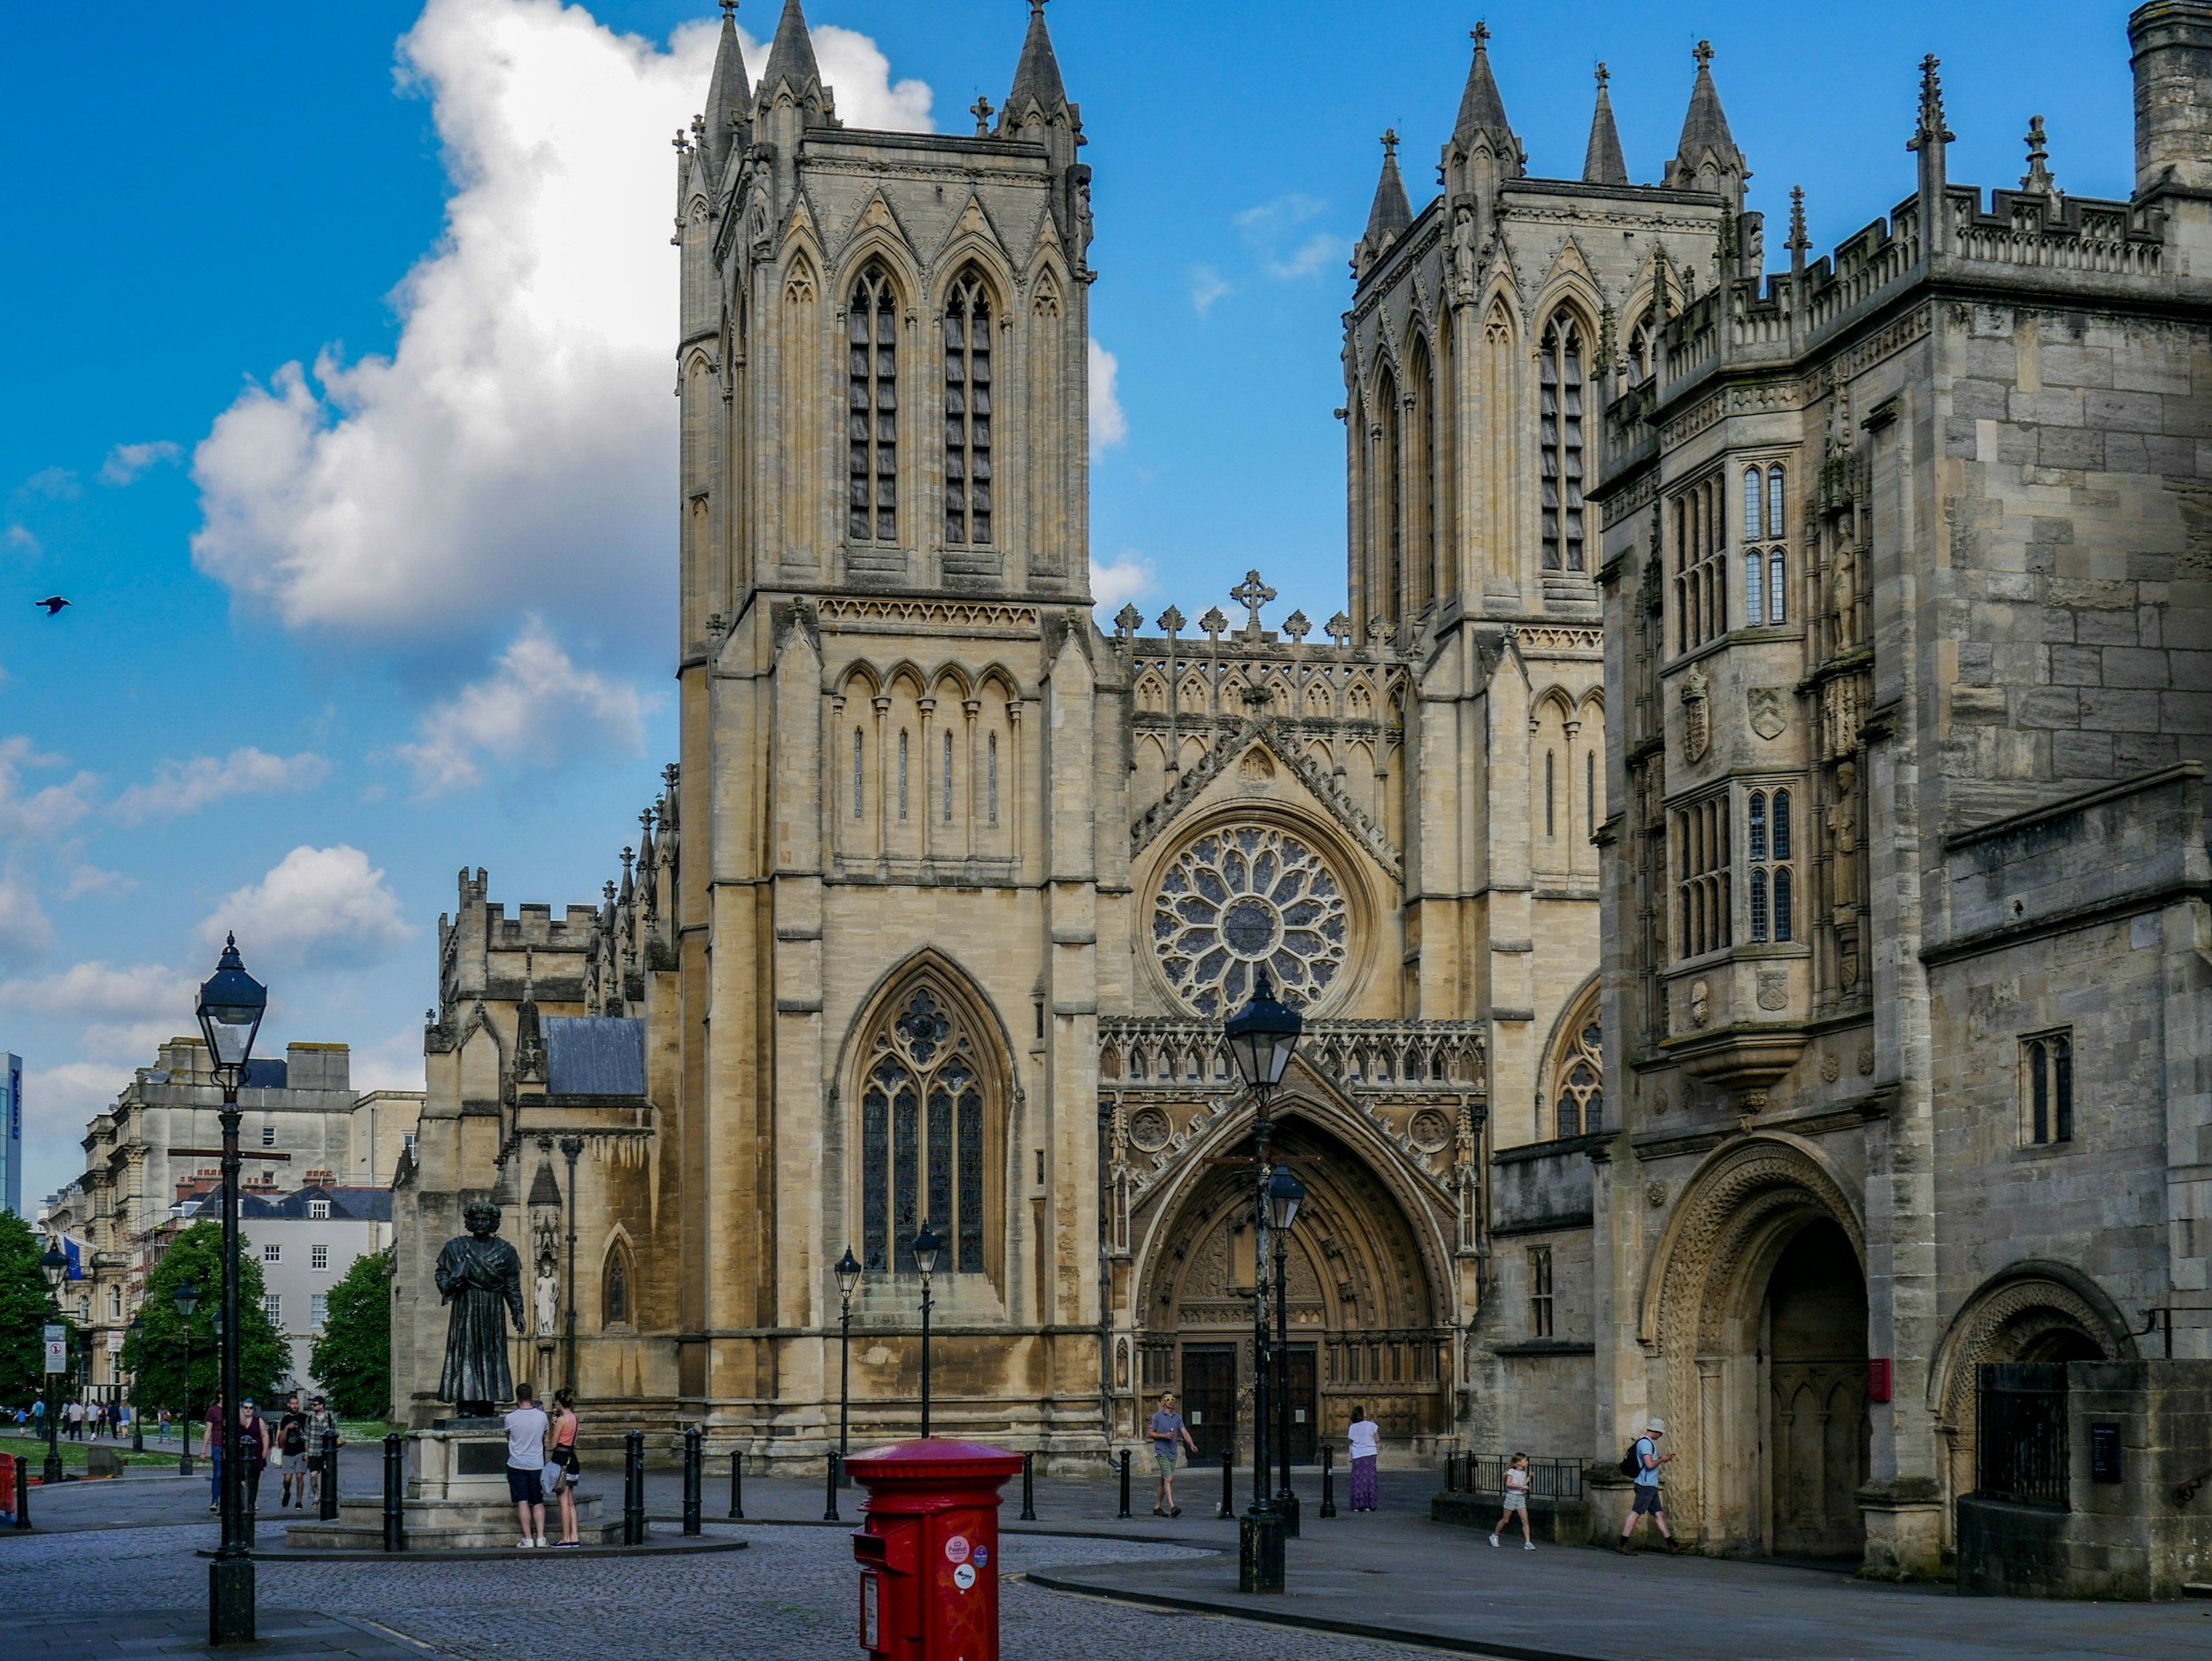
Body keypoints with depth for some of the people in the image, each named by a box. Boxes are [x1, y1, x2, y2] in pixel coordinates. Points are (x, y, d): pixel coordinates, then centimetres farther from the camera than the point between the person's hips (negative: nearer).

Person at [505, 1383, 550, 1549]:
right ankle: (540, 1537, 3)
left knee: (522, 1502, 1)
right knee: (538, 1503, 10)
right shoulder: (541, 1416, -5)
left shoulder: (511, 1418, -11)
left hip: (517, 1465, -2)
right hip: (537, 1465, 2)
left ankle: (528, 1538, -3)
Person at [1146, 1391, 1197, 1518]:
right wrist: (1164, 1435, -16)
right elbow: (1151, 1433, 0)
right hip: (1161, 1452, -5)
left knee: (1165, 1481, 11)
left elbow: (1184, 1432, 2)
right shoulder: (1157, 1417, -3)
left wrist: (1191, 1444, -15)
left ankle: (1157, 1507, 21)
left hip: (1173, 1453, 5)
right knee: (1169, 1478, -18)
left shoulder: (1177, 1417, 10)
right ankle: (1172, 1507, -26)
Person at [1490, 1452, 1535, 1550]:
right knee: (1505, 1520, 7)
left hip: (1521, 1498, 5)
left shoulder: (1523, 1473, 9)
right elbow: (1508, 1483, -24)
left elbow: (1523, 1486, 14)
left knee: (1525, 1520, -8)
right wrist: (1521, 1486, -27)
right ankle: (1494, 1536, 28)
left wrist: (1529, 1477, 10)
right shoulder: (1512, 1471, -11)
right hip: (1512, 1496, -5)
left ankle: (1528, 1543, -10)